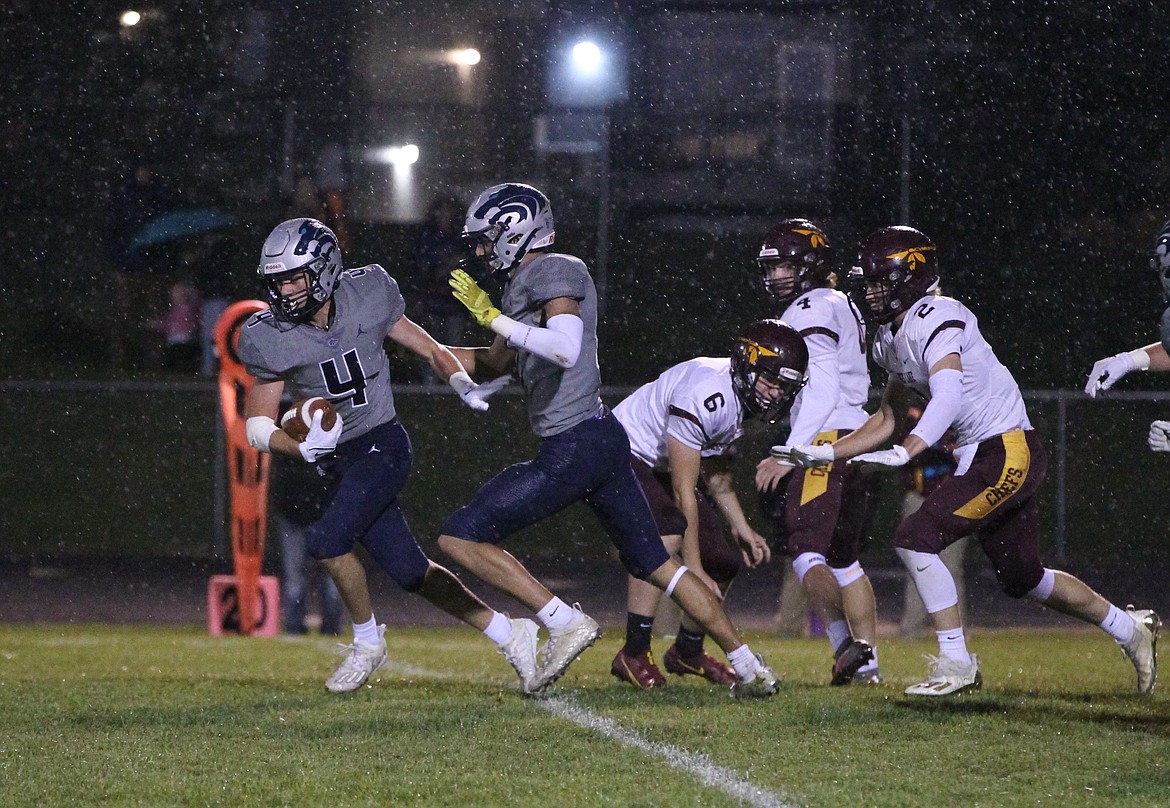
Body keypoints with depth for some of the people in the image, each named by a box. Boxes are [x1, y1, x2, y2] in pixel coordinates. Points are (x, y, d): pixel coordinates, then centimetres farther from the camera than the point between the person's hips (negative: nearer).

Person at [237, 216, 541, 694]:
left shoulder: (367, 296, -9)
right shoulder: (270, 340, -8)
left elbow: (423, 345, 5)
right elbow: (259, 427, -6)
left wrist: (463, 385, -11)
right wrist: (303, 448, -24)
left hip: (382, 445, -4)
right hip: (336, 464, 4)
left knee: (327, 540, -23)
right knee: (410, 572, 6)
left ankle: (368, 641, 0)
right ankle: (509, 635, 20)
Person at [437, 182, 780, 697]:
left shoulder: (554, 273, -10)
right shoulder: (523, 284, 19)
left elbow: (565, 349, -28)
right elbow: (491, 365, 31)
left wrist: (494, 320, -23)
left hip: (574, 448, -10)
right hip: (605, 441, 10)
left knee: (461, 537, -6)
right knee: (654, 563, 15)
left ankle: (565, 623, -11)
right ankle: (750, 669, 16)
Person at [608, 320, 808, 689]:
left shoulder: (742, 399, -4)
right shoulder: (704, 396, -33)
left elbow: (715, 469, 13)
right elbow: (684, 492, -30)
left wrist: (741, 528, 6)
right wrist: (694, 569, -27)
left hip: (660, 467, 9)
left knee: (722, 564, 4)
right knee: (669, 531, -35)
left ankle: (687, 651, 30)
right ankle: (633, 654, -29)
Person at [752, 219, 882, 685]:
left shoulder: (811, 311, -8)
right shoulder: (844, 307, 21)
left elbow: (822, 390, -16)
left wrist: (789, 454, -18)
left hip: (828, 439, -10)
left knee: (807, 551, -12)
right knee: (844, 558, 14)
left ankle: (845, 643, -25)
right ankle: (867, 661, 13)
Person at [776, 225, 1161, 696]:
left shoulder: (936, 320, -18)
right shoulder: (892, 338, 11)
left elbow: (948, 395, -33)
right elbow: (887, 419, 20)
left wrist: (904, 453, -44)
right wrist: (825, 454, 11)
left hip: (1008, 452, -10)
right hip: (979, 456, 10)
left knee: (917, 538, -18)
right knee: (1021, 578, 19)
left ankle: (955, 664, -11)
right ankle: (1129, 627, 36)